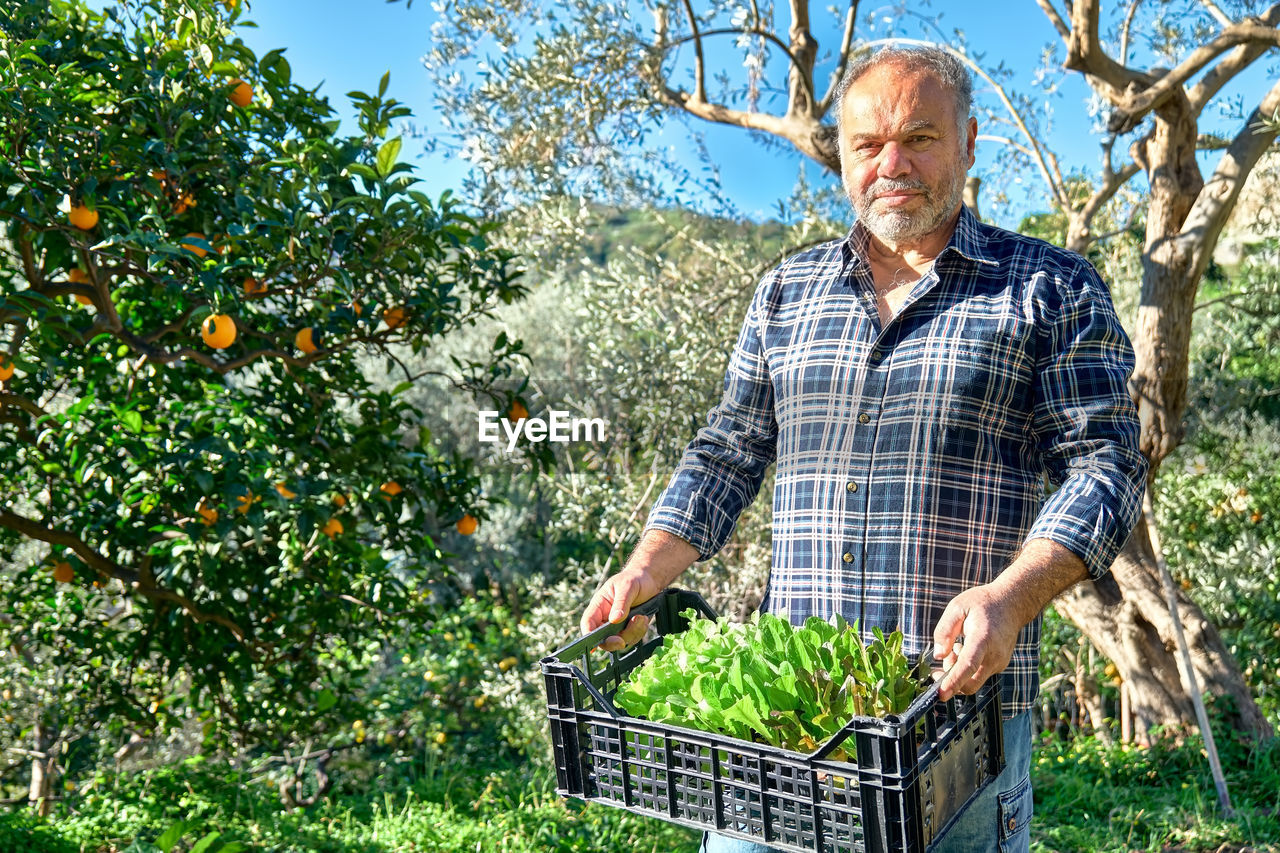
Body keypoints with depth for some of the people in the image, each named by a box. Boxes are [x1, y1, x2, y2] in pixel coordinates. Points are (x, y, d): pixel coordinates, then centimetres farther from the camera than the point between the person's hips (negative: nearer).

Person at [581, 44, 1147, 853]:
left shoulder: (1052, 290, 3)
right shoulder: (787, 292, 13)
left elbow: (1104, 463, -4)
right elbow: (726, 455, 14)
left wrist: (1011, 598, -21)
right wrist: (643, 573, 2)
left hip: (960, 695, -2)